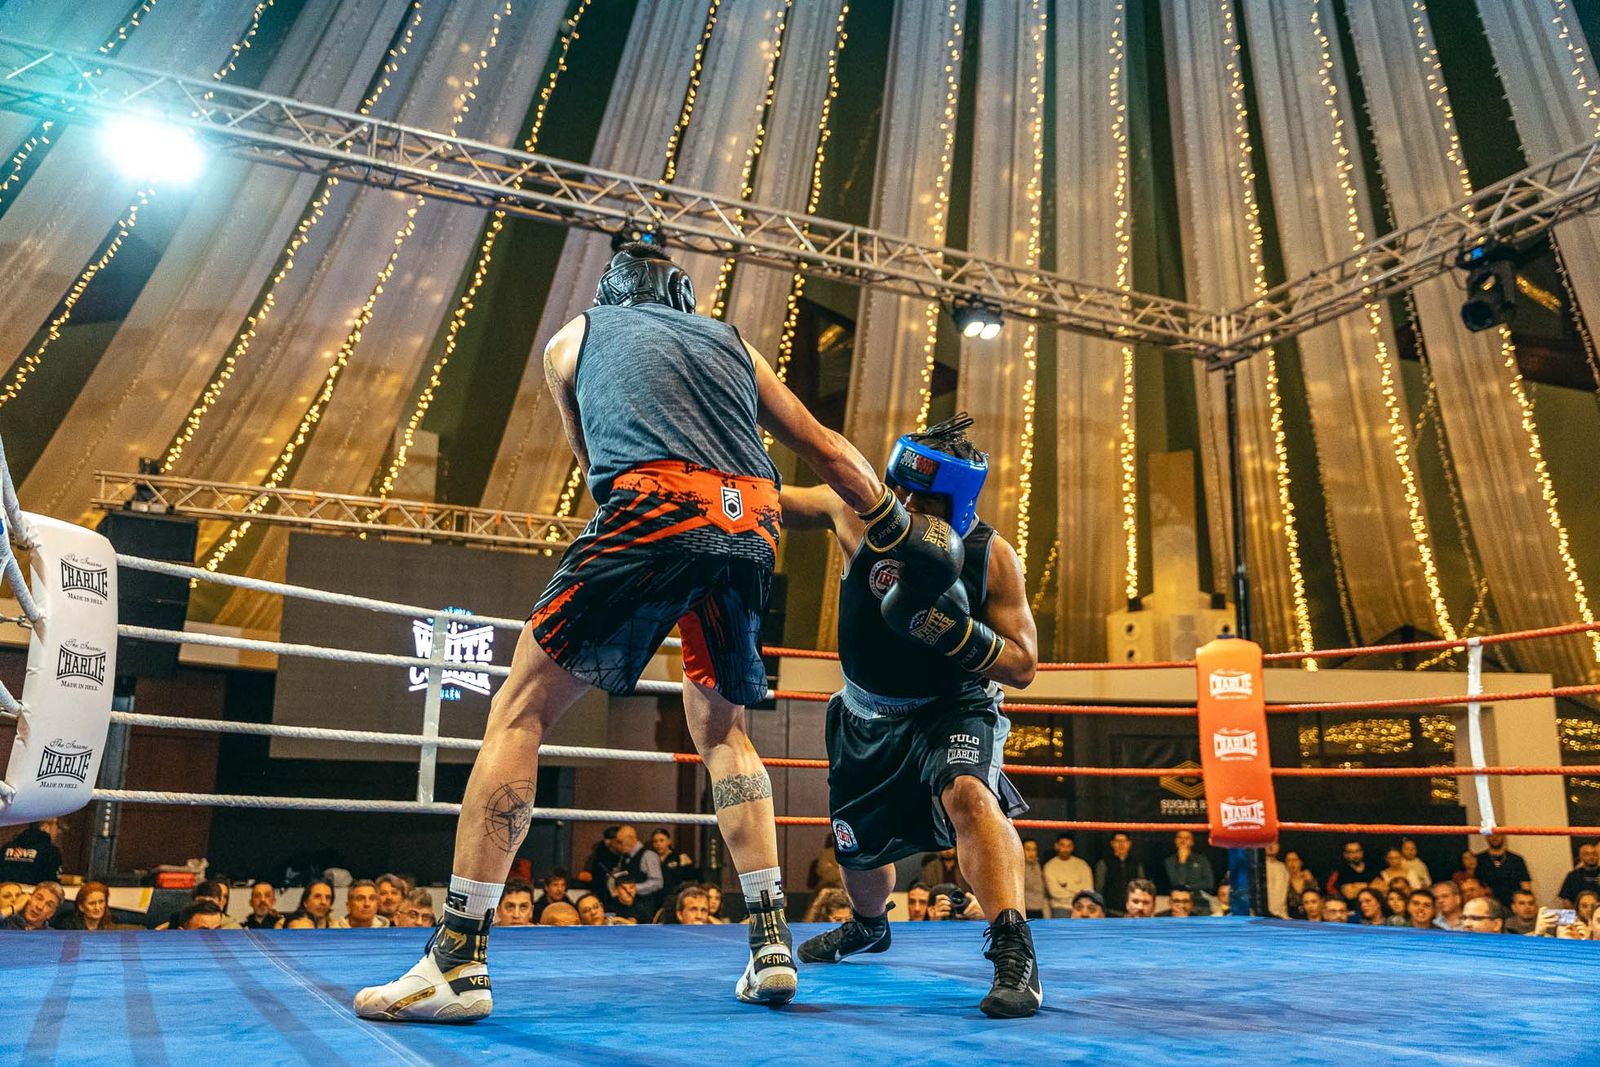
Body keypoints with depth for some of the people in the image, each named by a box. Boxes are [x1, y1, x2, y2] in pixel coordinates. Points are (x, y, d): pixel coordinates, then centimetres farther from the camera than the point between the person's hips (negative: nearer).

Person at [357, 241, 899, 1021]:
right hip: (750, 528, 4)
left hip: (653, 507, -4)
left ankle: (457, 964, 2)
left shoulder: (574, 336, 26)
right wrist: (904, 541, 36)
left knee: (521, 710, 5)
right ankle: (771, 946, 17)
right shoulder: (729, 342, 31)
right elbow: (830, 452, 29)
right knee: (719, 725, 21)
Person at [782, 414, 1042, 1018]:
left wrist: (954, 628, -35)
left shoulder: (991, 556, -21)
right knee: (858, 853, 20)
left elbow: (1022, 666, -20)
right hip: (866, 719, 3)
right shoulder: (859, 516, -18)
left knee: (966, 791, -38)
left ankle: (1015, 955, -32)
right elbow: (777, 502, -3)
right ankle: (869, 926, 55)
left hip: (953, 712, -3)